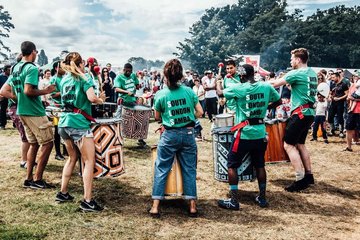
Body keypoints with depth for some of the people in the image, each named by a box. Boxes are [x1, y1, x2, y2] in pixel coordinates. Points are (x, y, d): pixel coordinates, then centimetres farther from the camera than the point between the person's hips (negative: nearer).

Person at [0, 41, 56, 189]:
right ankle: (37, 180, 2)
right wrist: (45, 91, -13)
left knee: (34, 144, 16)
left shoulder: (15, 68, 13)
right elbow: (28, 91, -26)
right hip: (34, 112, -9)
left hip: (22, 111, 9)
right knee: (47, 143, -2)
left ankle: (28, 179, 19)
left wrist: (18, 98, 15)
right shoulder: (32, 68, -14)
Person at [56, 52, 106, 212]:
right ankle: (87, 201, -5)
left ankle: (63, 193, 26)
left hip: (64, 122, 7)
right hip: (79, 123, -7)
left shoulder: (64, 80, 15)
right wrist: (100, 100, 2)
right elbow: (91, 97, -19)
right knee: (89, 161, -3)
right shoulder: (84, 78, -5)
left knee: (72, 158, 22)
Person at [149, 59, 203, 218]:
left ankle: (155, 206, 9)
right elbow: (200, 112, 2)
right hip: (188, 134, 2)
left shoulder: (160, 95, -7)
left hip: (170, 135, -2)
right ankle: (192, 206, 13)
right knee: (189, 169, 10)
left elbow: (157, 117, 5)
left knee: (161, 169, 8)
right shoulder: (189, 91, -3)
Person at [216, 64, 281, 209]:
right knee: (260, 165, 17)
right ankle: (262, 198, 25)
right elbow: (278, 101, 13)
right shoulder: (266, 86, 0)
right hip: (260, 134, 5)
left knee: (232, 165, 6)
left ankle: (234, 201, 6)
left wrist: (218, 82, 26)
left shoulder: (238, 88, -10)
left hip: (244, 134, -4)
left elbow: (220, 93, 6)